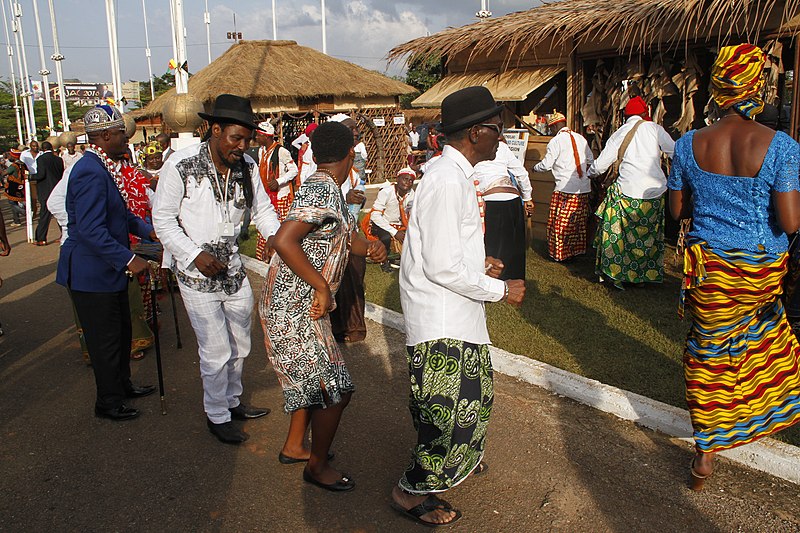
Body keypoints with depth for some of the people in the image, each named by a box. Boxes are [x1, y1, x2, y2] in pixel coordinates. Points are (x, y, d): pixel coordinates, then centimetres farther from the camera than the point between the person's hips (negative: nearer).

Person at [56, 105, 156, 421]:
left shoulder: (103, 167, 10)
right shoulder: (90, 172, -24)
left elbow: (119, 214, 21)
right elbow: (91, 230, -29)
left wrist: (147, 229, 8)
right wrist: (128, 260, -28)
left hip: (108, 270, 10)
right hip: (92, 273, -10)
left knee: (121, 332, 22)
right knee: (105, 341, 5)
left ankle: (122, 385, 40)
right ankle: (108, 403, 22)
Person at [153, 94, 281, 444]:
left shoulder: (246, 166, -1)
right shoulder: (181, 165, -15)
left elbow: (262, 209, 10)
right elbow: (163, 218, -9)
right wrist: (195, 255, -20)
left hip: (233, 269, 6)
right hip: (196, 273, -5)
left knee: (239, 344, 18)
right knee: (216, 351, 0)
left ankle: (232, 401, 40)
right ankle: (216, 416, 22)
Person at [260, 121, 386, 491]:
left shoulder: (328, 189, 9)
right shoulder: (323, 190, -22)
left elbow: (345, 236, 18)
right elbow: (284, 242, -33)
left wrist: (370, 247, -5)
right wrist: (323, 287, -25)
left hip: (300, 304, 10)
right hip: (294, 308, -10)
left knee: (311, 377, 23)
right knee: (334, 387, 0)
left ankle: (294, 446, 41)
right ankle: (317, 467, 20)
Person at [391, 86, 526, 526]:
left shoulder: (455, 174, 10)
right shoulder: (448, 182, -23)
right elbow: (442, 267, -25)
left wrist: (478, 264, 14)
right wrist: (500, 289, -15)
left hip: (453, 312, 11)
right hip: (443, 323, -11)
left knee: (471, 393, 26)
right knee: (451, 406, -1)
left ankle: (458, 457, 50)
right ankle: (412, 491, 18)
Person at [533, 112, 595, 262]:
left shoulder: (556, 141, -8)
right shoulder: (580, 138, 10)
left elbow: (546, 165, -7)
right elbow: (590, 161, 15)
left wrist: (535, 168, 13)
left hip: (565, 189, -7)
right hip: (584, 188, 7)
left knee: (560, 222, 3)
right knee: (579, 221, 14)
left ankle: (560, 253, 8)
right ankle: (578, 249, 23)